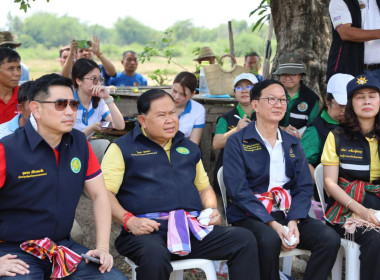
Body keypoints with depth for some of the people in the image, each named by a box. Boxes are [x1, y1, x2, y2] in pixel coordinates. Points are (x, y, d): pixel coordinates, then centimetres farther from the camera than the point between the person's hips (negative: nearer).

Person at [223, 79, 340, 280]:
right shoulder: (237, 142, 0)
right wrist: (272, 223, -20)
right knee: (270, 239, -36)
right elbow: (238, 190, -10)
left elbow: (304, 187, 8)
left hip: (287, 213, 5)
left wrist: (294, 221, -12)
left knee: (330, 239, -20)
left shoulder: (292, 144, 16)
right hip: (251, 216, -4)